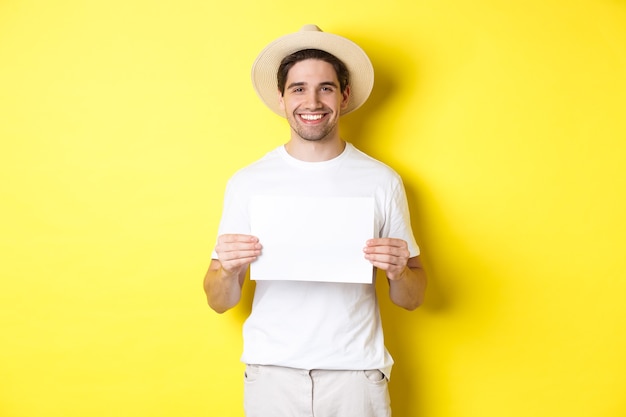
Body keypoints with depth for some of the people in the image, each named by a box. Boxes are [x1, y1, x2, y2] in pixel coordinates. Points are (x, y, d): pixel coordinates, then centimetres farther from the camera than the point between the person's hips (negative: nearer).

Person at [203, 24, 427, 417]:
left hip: (357, 372, 0)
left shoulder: (382, 181, -2)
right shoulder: (247, 182, -1)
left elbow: (412, 299, 4)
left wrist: (400, 272, -16)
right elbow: (220, 302, 2)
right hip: (272, 373, 1)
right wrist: (228, 270, -18)